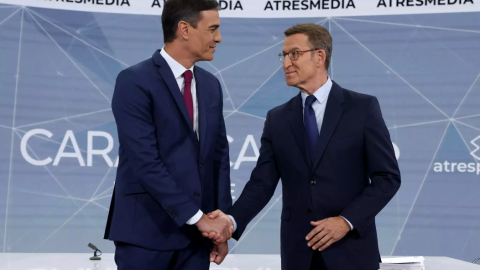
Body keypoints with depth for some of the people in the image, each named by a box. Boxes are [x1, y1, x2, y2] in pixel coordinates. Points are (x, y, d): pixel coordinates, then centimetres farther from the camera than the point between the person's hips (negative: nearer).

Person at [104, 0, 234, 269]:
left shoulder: (210, 85, 11)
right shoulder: (134, 82, -11)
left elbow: (219, 155, 12)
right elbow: (145, 162, -18)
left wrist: (222, 220, 5)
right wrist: (198, 217, -17)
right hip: (146, 231, -6)